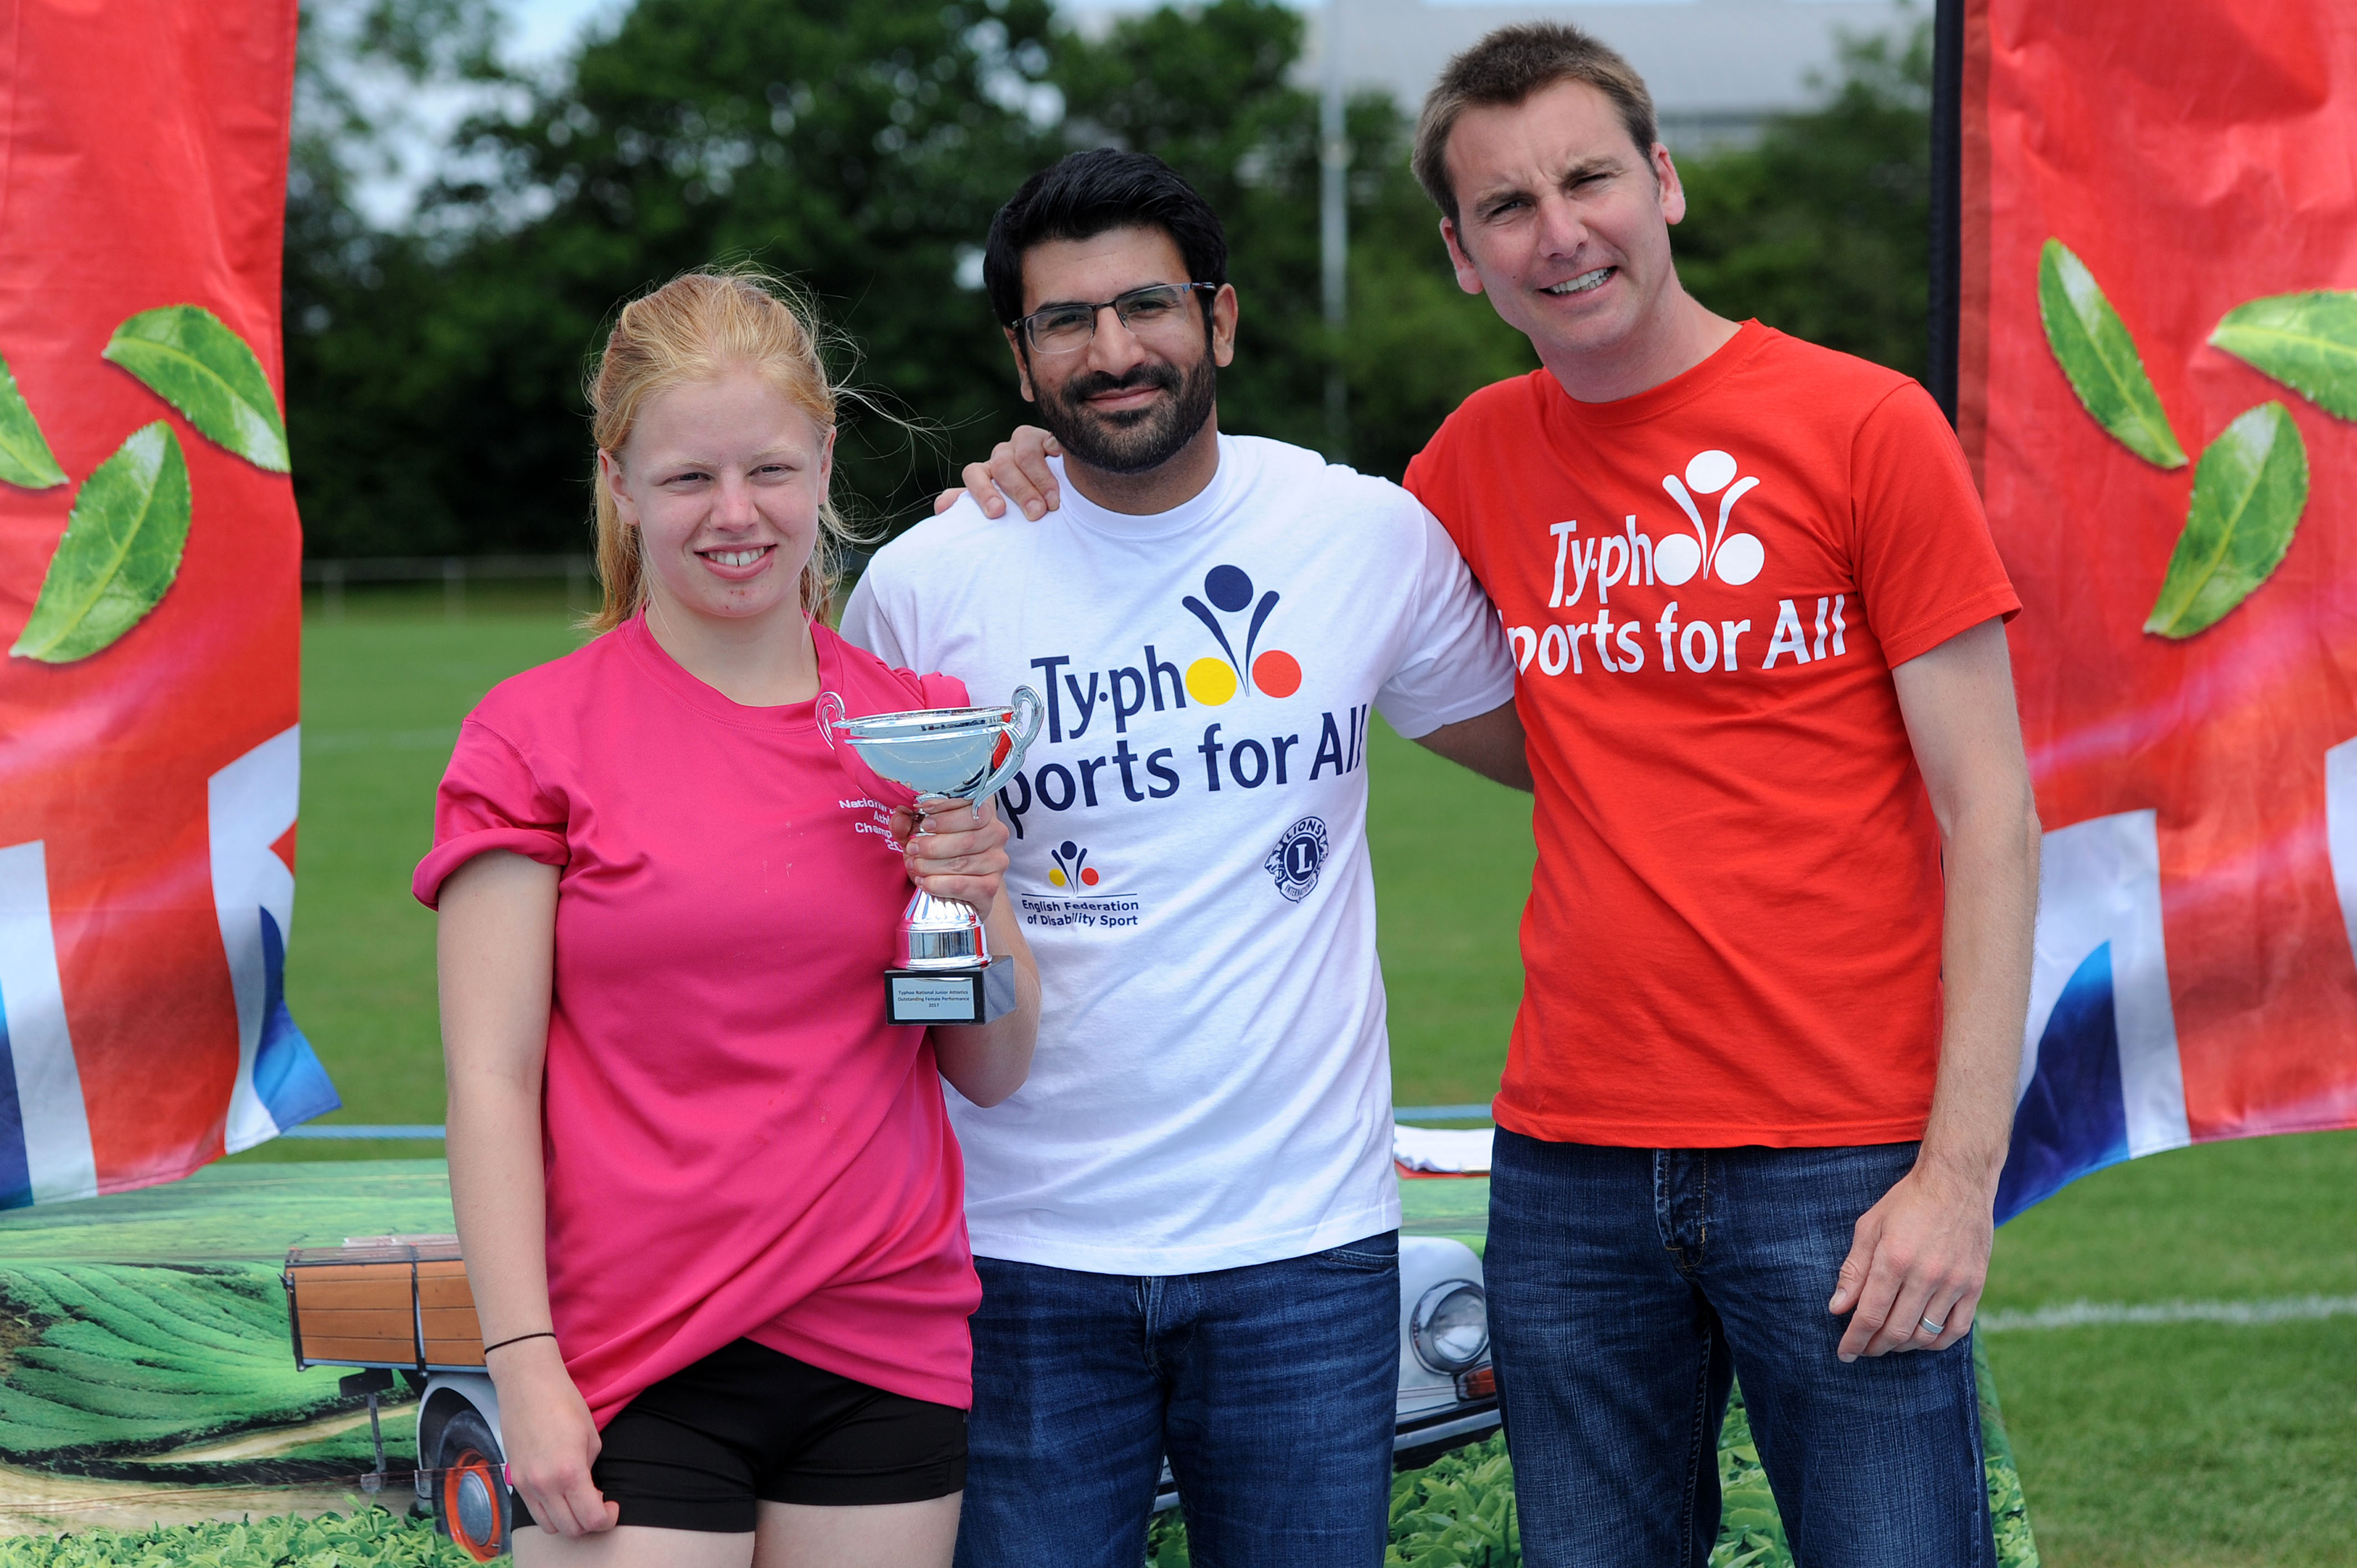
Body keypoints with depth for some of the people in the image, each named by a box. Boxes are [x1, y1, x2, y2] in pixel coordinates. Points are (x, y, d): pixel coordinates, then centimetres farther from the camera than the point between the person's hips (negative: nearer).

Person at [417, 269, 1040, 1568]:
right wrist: (524, 1365, -12)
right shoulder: (532, 737, -1)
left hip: (884, 1352, 3)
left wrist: (977, 900, -6)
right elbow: (490, 1082, -5)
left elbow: (993, 1074, 12)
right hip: (632, 1368, -3)